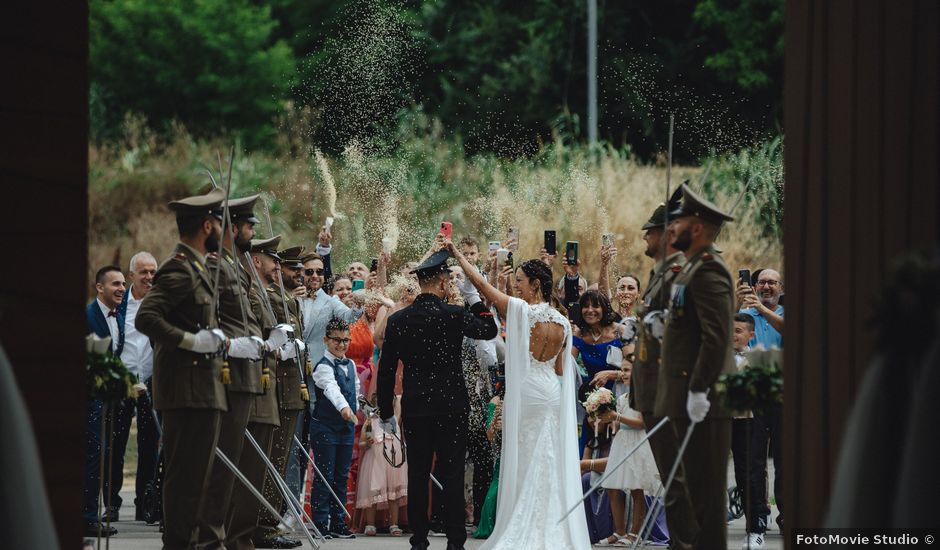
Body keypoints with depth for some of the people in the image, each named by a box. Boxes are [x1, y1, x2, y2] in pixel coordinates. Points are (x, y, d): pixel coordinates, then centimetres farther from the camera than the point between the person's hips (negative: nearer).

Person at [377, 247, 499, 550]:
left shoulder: (397, 320, 0)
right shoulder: (454, 316, -9)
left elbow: (386, 371, 3)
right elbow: (489, 330, 9)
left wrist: (386, 413, 11)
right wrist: (475, 299, 16)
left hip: (415, 410, 2)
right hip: (451, 408, -2)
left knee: (417, 477, 7)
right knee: (452, 477, 1)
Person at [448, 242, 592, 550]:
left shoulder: (521, 310, -11)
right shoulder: (562, 323, 5)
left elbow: (481, 284, -8)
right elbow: (561, 369, 10)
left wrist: (457, 254, 0)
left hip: (525, 391, -5)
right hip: (552, 393, 5)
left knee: (524, 461, 0)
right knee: (550, 464, 7)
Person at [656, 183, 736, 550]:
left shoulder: (708, 271, -14)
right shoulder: (694, 269, 19)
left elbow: (716, 336, -22)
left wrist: (698, 391, -24)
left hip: (704, 401, -11)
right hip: (687, 399, 11)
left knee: (705, 489, -8)